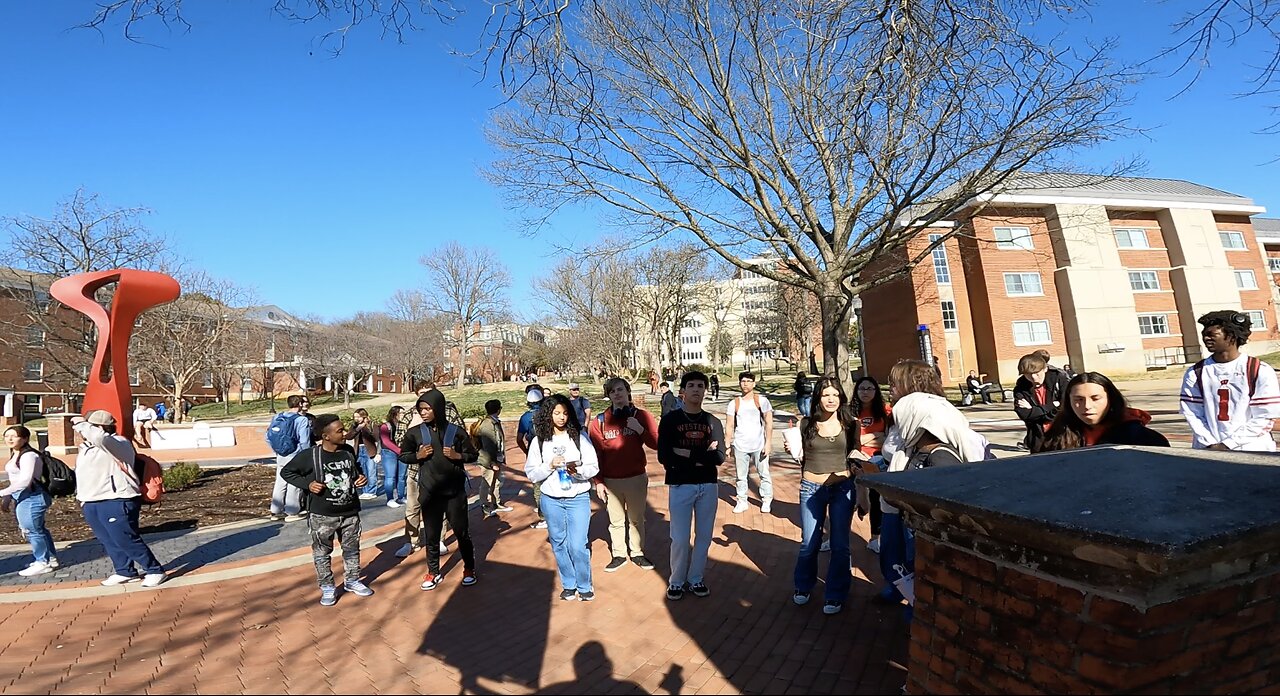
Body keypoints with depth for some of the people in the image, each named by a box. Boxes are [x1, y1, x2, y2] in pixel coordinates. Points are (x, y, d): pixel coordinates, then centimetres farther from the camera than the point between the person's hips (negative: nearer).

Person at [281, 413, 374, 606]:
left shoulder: (349, 451, -5)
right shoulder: (309, 455, -17)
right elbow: (286, 472, -3)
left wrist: (361, 477, -5)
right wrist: (307, 484, -15)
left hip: (350, 513, 3)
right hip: (322, 516, -3)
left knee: (352, 549, 16)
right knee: (322, 552, 12)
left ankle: (352, 581, 35)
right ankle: (327, 587, 30)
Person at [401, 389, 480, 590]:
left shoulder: (455, 431, -6)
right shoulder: (415, 433, -3)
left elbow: (473, 455, 3)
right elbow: (402, 456, 10)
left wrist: (457, 456, -16)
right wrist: (417, 455, -10)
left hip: (455, 491, -1)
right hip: (429, 493, 1)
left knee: (462, 532, 9)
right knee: (431, 535, 12)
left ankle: (469, 568, 29)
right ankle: (433, 572, 31)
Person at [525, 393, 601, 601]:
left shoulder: (580, 436, -5)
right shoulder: (539, 440, -1)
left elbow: (594, 467, -5)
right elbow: (531, 473, -2)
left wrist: (578, 470, -24)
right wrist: (550, 465, -17)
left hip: (578, 498, -2)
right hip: (551, 500, 2)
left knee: (578, 545, -2)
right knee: (559, 544, 14)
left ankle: (585, 585, 21)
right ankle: (568, 585, 33)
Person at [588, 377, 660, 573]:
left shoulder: (642, 416, -3)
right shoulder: (600, 421, -3)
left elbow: (656, 444, -6)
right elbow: (595, 454, -2)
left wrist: (640, 429, -20)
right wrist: (598, 481, -4)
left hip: (636, 479, 0)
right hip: (611, 481, 0)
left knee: (637, 519, 13)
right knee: (616, 520, 12)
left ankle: (637, 553, 29)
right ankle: (619, 555, 27)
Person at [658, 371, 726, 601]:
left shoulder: (713, 422, 4)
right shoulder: (670, 420, -4)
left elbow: (720, 457, -7)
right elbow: (664, 456, -11)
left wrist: (688, 454, -16)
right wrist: (702, 457, -11)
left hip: (708, 486, 3)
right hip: (680, 486, -3)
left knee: (704, 536, 12)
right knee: (680, 538, 2)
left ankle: (696, 579, 31)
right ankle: (676, 582, 24)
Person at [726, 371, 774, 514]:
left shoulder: (762, 400, -1)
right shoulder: (734, 403, 4)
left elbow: (769, 423, -3)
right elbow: (729, 426, 5)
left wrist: (768, 443, -10)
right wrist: (727, 445, 1)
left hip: (759, 445, -1)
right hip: (740, 446, 2)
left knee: (764, 474, 3)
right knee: (741, 476, 7)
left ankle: (766, 501, 17)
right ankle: (742, 502, 17)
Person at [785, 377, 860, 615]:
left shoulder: (850, 423, -1)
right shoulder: (806, 423, -2)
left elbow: (856, 453, 10)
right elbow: (802, 457, 6)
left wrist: (857, 456, -12)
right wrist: (792, 450, -14)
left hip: (842, 488, 0)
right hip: (811, 488, 0)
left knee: (839, 545, 5)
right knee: (809, 543, 10)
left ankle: (835, 595, 24)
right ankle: (803, 586, 34)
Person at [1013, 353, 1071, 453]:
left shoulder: (1059, 378, -7)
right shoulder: (1020, 389, -5)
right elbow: (1024, 414, -16)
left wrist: (1033, 410, -12)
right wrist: (1051, 406, -14)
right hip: (1039, 439, 1)